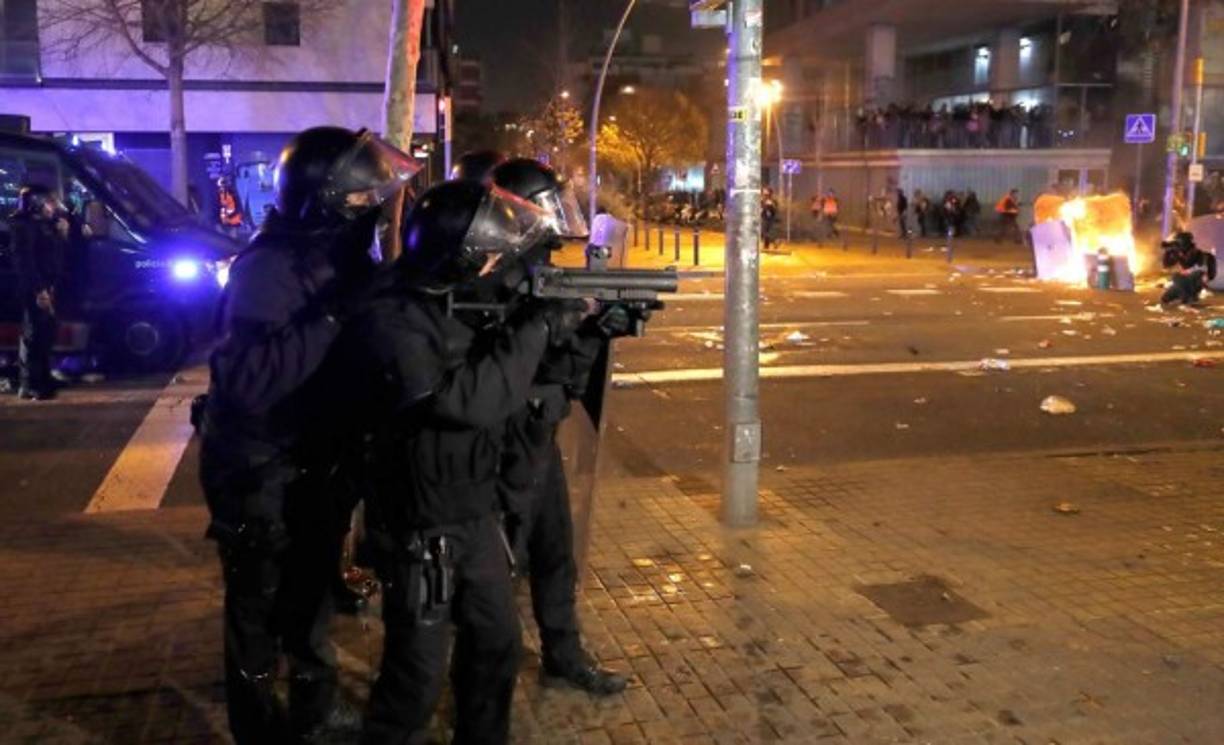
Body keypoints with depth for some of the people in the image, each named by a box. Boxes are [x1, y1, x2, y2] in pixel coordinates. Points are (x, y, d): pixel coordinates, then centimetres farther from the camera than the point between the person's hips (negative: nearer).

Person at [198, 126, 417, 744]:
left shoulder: (341, 258, 2)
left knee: (312, 590, 23)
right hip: (259, 471, -8)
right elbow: (245, 379, -37)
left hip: (316, 458, 8)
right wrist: (335, 313, -37)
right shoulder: (267, 269, -24)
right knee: (260, 609, 8)